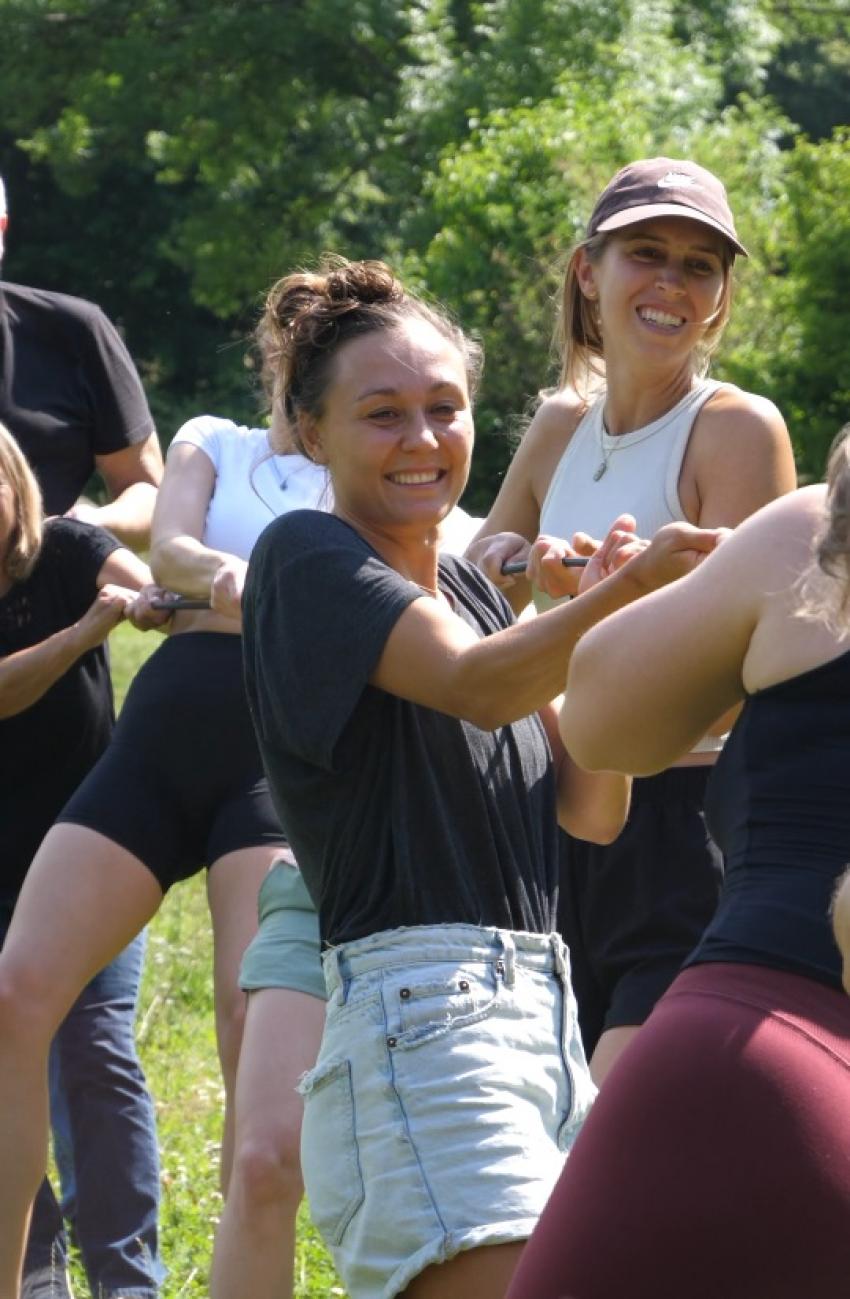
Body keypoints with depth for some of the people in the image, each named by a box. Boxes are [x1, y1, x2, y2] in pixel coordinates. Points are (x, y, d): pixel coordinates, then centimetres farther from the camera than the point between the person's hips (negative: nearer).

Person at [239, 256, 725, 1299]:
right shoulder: (308, 557, -3)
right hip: (418, 1007, -8)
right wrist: (628, 589, -32)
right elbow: (478, 687, -20)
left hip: (542, 1009, 8)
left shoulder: (469, 588, 21)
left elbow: (591, 812, 13)